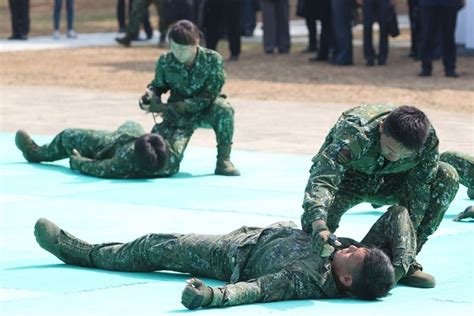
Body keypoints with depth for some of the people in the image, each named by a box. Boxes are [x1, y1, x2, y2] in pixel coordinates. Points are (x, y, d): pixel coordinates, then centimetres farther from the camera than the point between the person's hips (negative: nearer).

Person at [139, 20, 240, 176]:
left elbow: (208, 97, -22)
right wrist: (150, 96, -21)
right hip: (179, 116, 2)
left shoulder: (213, 60, -21)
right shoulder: (165, 62, -14)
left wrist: (180, 106, -35)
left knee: (223, 109, -38)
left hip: (205, 110, -2)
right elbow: (159, 85, 3)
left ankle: (223, 160, -21)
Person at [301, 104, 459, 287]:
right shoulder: (355, 134, -41)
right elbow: (321, 178, -52)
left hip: (385, 181, 4)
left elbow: (419, 190, -19)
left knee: (447, 177, -20)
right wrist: (318, 224, -68)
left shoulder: (427, 138, -29)